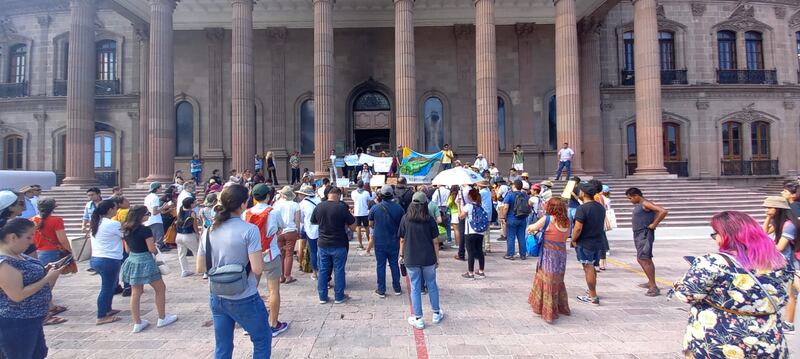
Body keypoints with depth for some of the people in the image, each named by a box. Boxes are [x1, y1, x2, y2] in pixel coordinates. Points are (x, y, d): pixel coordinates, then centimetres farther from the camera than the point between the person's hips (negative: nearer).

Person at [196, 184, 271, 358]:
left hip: (216, 298, 6)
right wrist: (261, 259, -1)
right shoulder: (249, 229, -18)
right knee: (263, 339, 16)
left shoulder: (209, 231, -1)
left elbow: (200, 268, 6)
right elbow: (257, 268, -22)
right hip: (244, 299, -5)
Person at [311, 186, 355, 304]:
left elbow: (313, 221, 12)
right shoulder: (341, 207, -16)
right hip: (338, 245, -4)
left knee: (323, 270, 12)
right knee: (339, 270, 7)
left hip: (322, 244, 4)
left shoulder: (319, 206, -3)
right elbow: (352, 222, -6)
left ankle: (322, 297, 19)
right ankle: (339, 297, 15)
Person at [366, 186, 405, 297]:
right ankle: (397, 288, 23)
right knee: (394, 264, 14)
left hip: (379, 242, -1)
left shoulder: (375, 208, -10)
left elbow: (371, 224, 3)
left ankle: (381, 290, 14)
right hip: (394, 242, 1)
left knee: (380, 265, 8)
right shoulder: (399, 208, -7)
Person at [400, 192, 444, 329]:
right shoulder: (430, 220, -7)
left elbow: (402, 240, -1)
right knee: (432, 285, 17)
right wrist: (437, 258, 7)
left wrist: (402, 255, 11)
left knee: (415, 288, 8)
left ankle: (418, 319, 15)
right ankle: (436, 314, 31)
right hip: (428, 259, 0)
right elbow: (435, 241, -3)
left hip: (411, 259, 0)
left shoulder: (405, 219, -6)